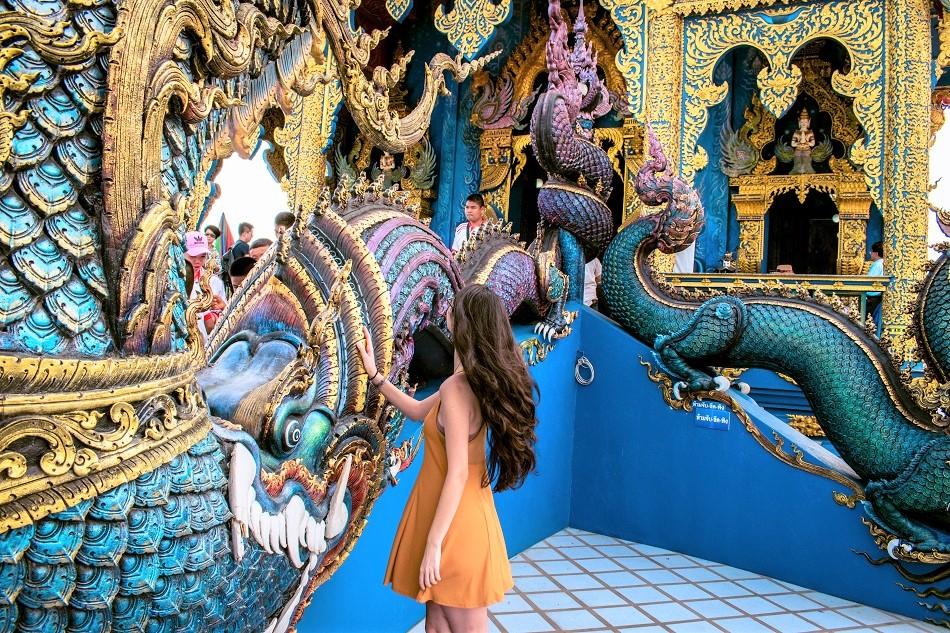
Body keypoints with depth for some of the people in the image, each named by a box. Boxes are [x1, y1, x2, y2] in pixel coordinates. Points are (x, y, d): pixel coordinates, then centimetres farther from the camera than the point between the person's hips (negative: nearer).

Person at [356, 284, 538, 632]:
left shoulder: (456, 387, -22)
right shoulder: (480, 381, 6)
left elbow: (458, 473, -23)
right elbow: (418, 411, 21)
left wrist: (433, 544, -19)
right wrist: (374, 374, 18)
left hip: (454, 522, -9)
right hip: (464, 515, 9)